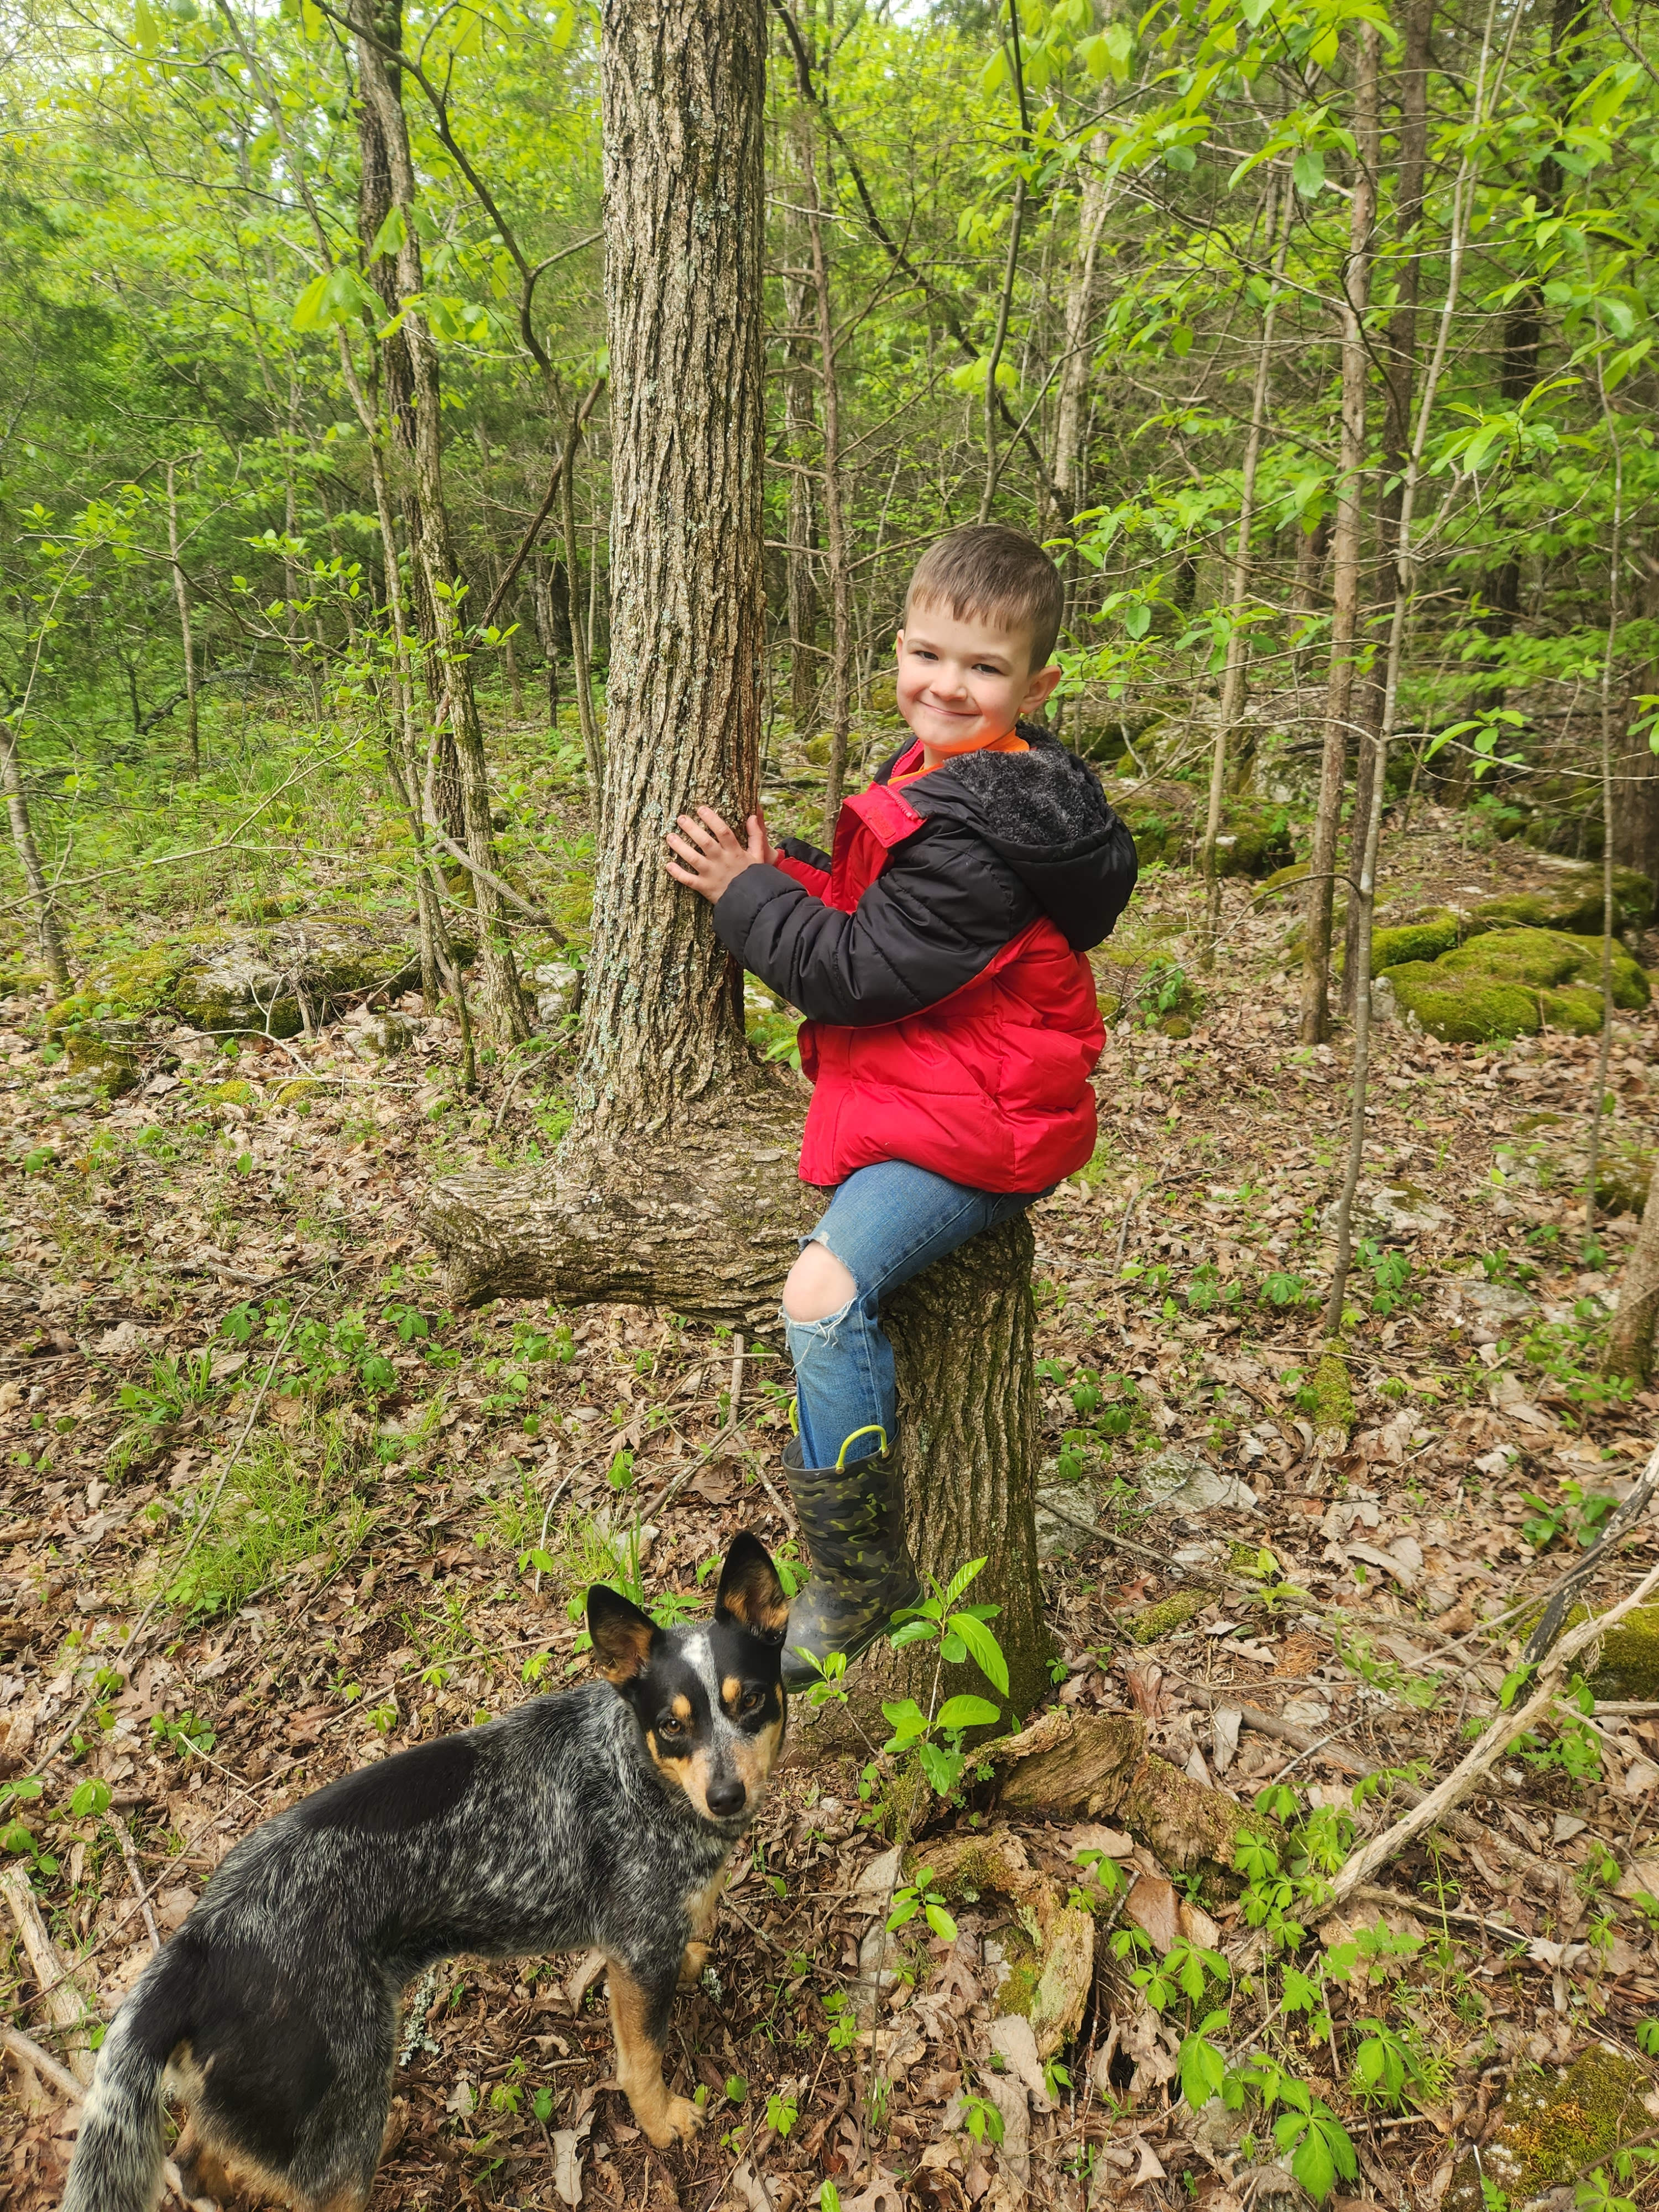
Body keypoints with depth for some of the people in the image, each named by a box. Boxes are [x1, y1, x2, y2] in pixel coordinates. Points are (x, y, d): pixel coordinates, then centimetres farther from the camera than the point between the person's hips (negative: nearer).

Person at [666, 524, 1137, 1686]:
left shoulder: (973, 831, -23)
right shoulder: (946, 775, 10)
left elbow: (863, 973, -22)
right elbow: (872, 905, 19)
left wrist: (745, 891, -11)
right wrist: (778, 866, 3)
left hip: (972, 1131, -11)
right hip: (927, 1100, 11)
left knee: (825, 1292, -22)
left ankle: (861, 1581, -5)